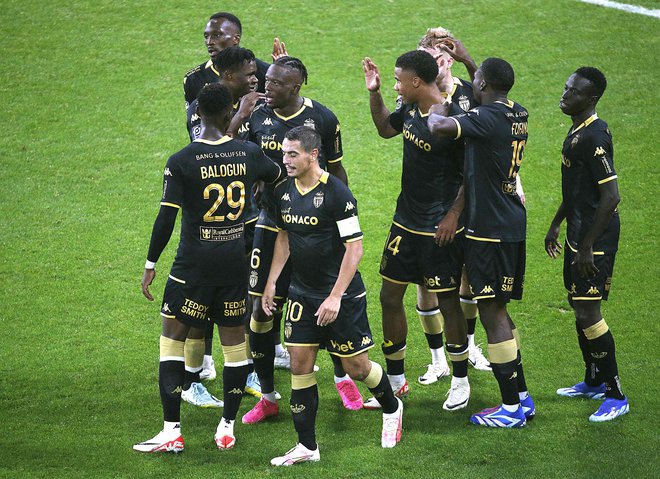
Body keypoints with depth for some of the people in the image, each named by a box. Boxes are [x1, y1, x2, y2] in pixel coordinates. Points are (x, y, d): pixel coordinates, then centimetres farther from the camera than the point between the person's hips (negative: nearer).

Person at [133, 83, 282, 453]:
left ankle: (172, 432, 0)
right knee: (235, 341, 13)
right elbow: (279, 175, 22)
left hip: (194, 264, -4)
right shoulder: (249, 154, 0)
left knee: (173, 341, 3)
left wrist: (151, 264, -5)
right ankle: (228, 426, 18)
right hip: (236, 262, 4)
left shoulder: (181, 163, -12)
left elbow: (166, 218, -14)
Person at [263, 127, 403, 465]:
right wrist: (271, 282, 12)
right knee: (299, 365, 0)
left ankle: (392, 409, 33)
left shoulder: (336, 193, -18)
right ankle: (307, 447, 6)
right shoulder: (284, 191, 2)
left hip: (342, 296, -6)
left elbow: (354, 248, -18)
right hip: (302, 293, 6)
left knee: (356, 367, 3)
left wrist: (335, 297, -21)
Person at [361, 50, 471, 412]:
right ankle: (395, 382, 22)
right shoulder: (411, 109, 2)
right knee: (389, 297, 10)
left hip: (439, 228, -8)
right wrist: (374, 93, 10)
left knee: (447, 300, 3)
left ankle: (460, 382, 19)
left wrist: (453, 214, -19)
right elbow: (385, 128, 23)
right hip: (405, 220, 8)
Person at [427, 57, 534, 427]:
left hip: (490, 228, -9)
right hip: (512, 224, 9)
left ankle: (512, 408, 1)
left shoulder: (488, 117, -19)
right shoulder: (517, 115, 8)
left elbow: (440, 128, -32)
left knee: (492, 314, -3)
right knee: (498, 312, 18)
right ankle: (522, 397, 23)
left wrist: (437, 111, -9)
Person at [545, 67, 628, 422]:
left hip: (595, 238, -10)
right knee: (579, 307, 19)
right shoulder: (577, 131, 10)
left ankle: (616, 396, 0)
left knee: (588, 314, -9)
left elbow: (611, 196, -25)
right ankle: (593, 382, 34)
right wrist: (556, 224, 26)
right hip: (578, 232, 10)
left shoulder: (594, 136, -21)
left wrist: (587, 245, -23)